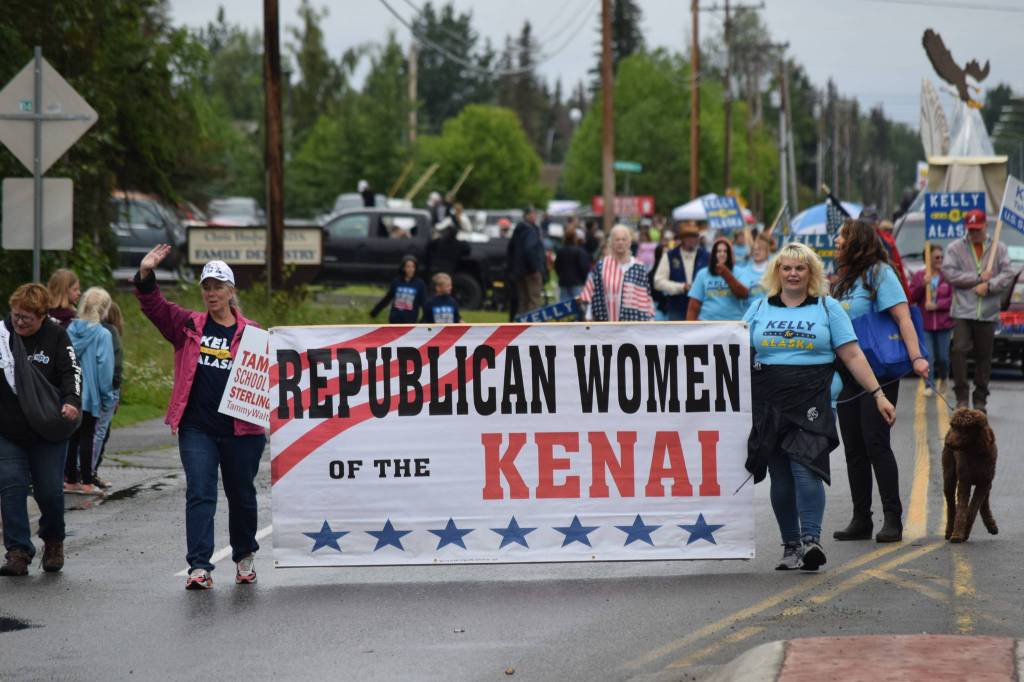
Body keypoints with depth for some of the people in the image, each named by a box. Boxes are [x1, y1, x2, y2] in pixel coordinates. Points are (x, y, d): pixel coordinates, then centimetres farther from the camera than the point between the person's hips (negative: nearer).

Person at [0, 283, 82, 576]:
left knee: (49, 491, 0)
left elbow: (71, 371, -10)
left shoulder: (56, 335, -5)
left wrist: (71, 401, -26)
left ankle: (53, 541, 28)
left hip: (48, 431, -1)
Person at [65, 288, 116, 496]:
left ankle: (71, 480, 16)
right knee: (87, 437, 3)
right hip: (90, 394, -4)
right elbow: (105, 367, -12)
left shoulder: (71, 329, 1)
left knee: (72, 437, 12)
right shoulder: (103, 335, -13)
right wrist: (107, 397, -4)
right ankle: (86, 482, 6)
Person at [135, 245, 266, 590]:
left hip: (240, 429, -1)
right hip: (196, 428, 1)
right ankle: (199, 567, -13)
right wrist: (145, 275, -13)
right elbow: (155, 306, 3)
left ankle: (244, 557, 34)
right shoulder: (189, 325, 7)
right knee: (199, 494, -8)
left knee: (241, 495, 13)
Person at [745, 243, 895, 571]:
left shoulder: (827, 307, 8)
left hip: (811, 402, -3)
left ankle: (811, 540, -21)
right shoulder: (760, 309, 13)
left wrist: (878, 395, -1)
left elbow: (852, 355, 5)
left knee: (805, 468, -18)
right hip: (768, 404, 3)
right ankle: (791, 545, 12)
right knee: (780, 478, 4)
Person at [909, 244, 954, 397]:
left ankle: (942, 379, 34)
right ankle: (929, 385, -7)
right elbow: (911, 298, 0)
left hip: (943, 323, 0)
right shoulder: (919, 276, 5)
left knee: (943, 357, 8)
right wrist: (922, 285, -15)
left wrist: (937, 305, -16)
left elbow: (953, 298, -4)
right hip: (925, 323, 0)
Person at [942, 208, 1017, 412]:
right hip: (962, 310, -1)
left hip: (988, 313, 1)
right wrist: (978, 277, -9)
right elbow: (948, 272, -6)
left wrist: (988, 285, -15)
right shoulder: (955, 248, 6)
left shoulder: (999, 248, 9)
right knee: (959, 350, -15)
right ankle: (961, 396, -7)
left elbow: (1008, 275, 1)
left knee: (984, 356, 5)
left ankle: (980, 399, 14)